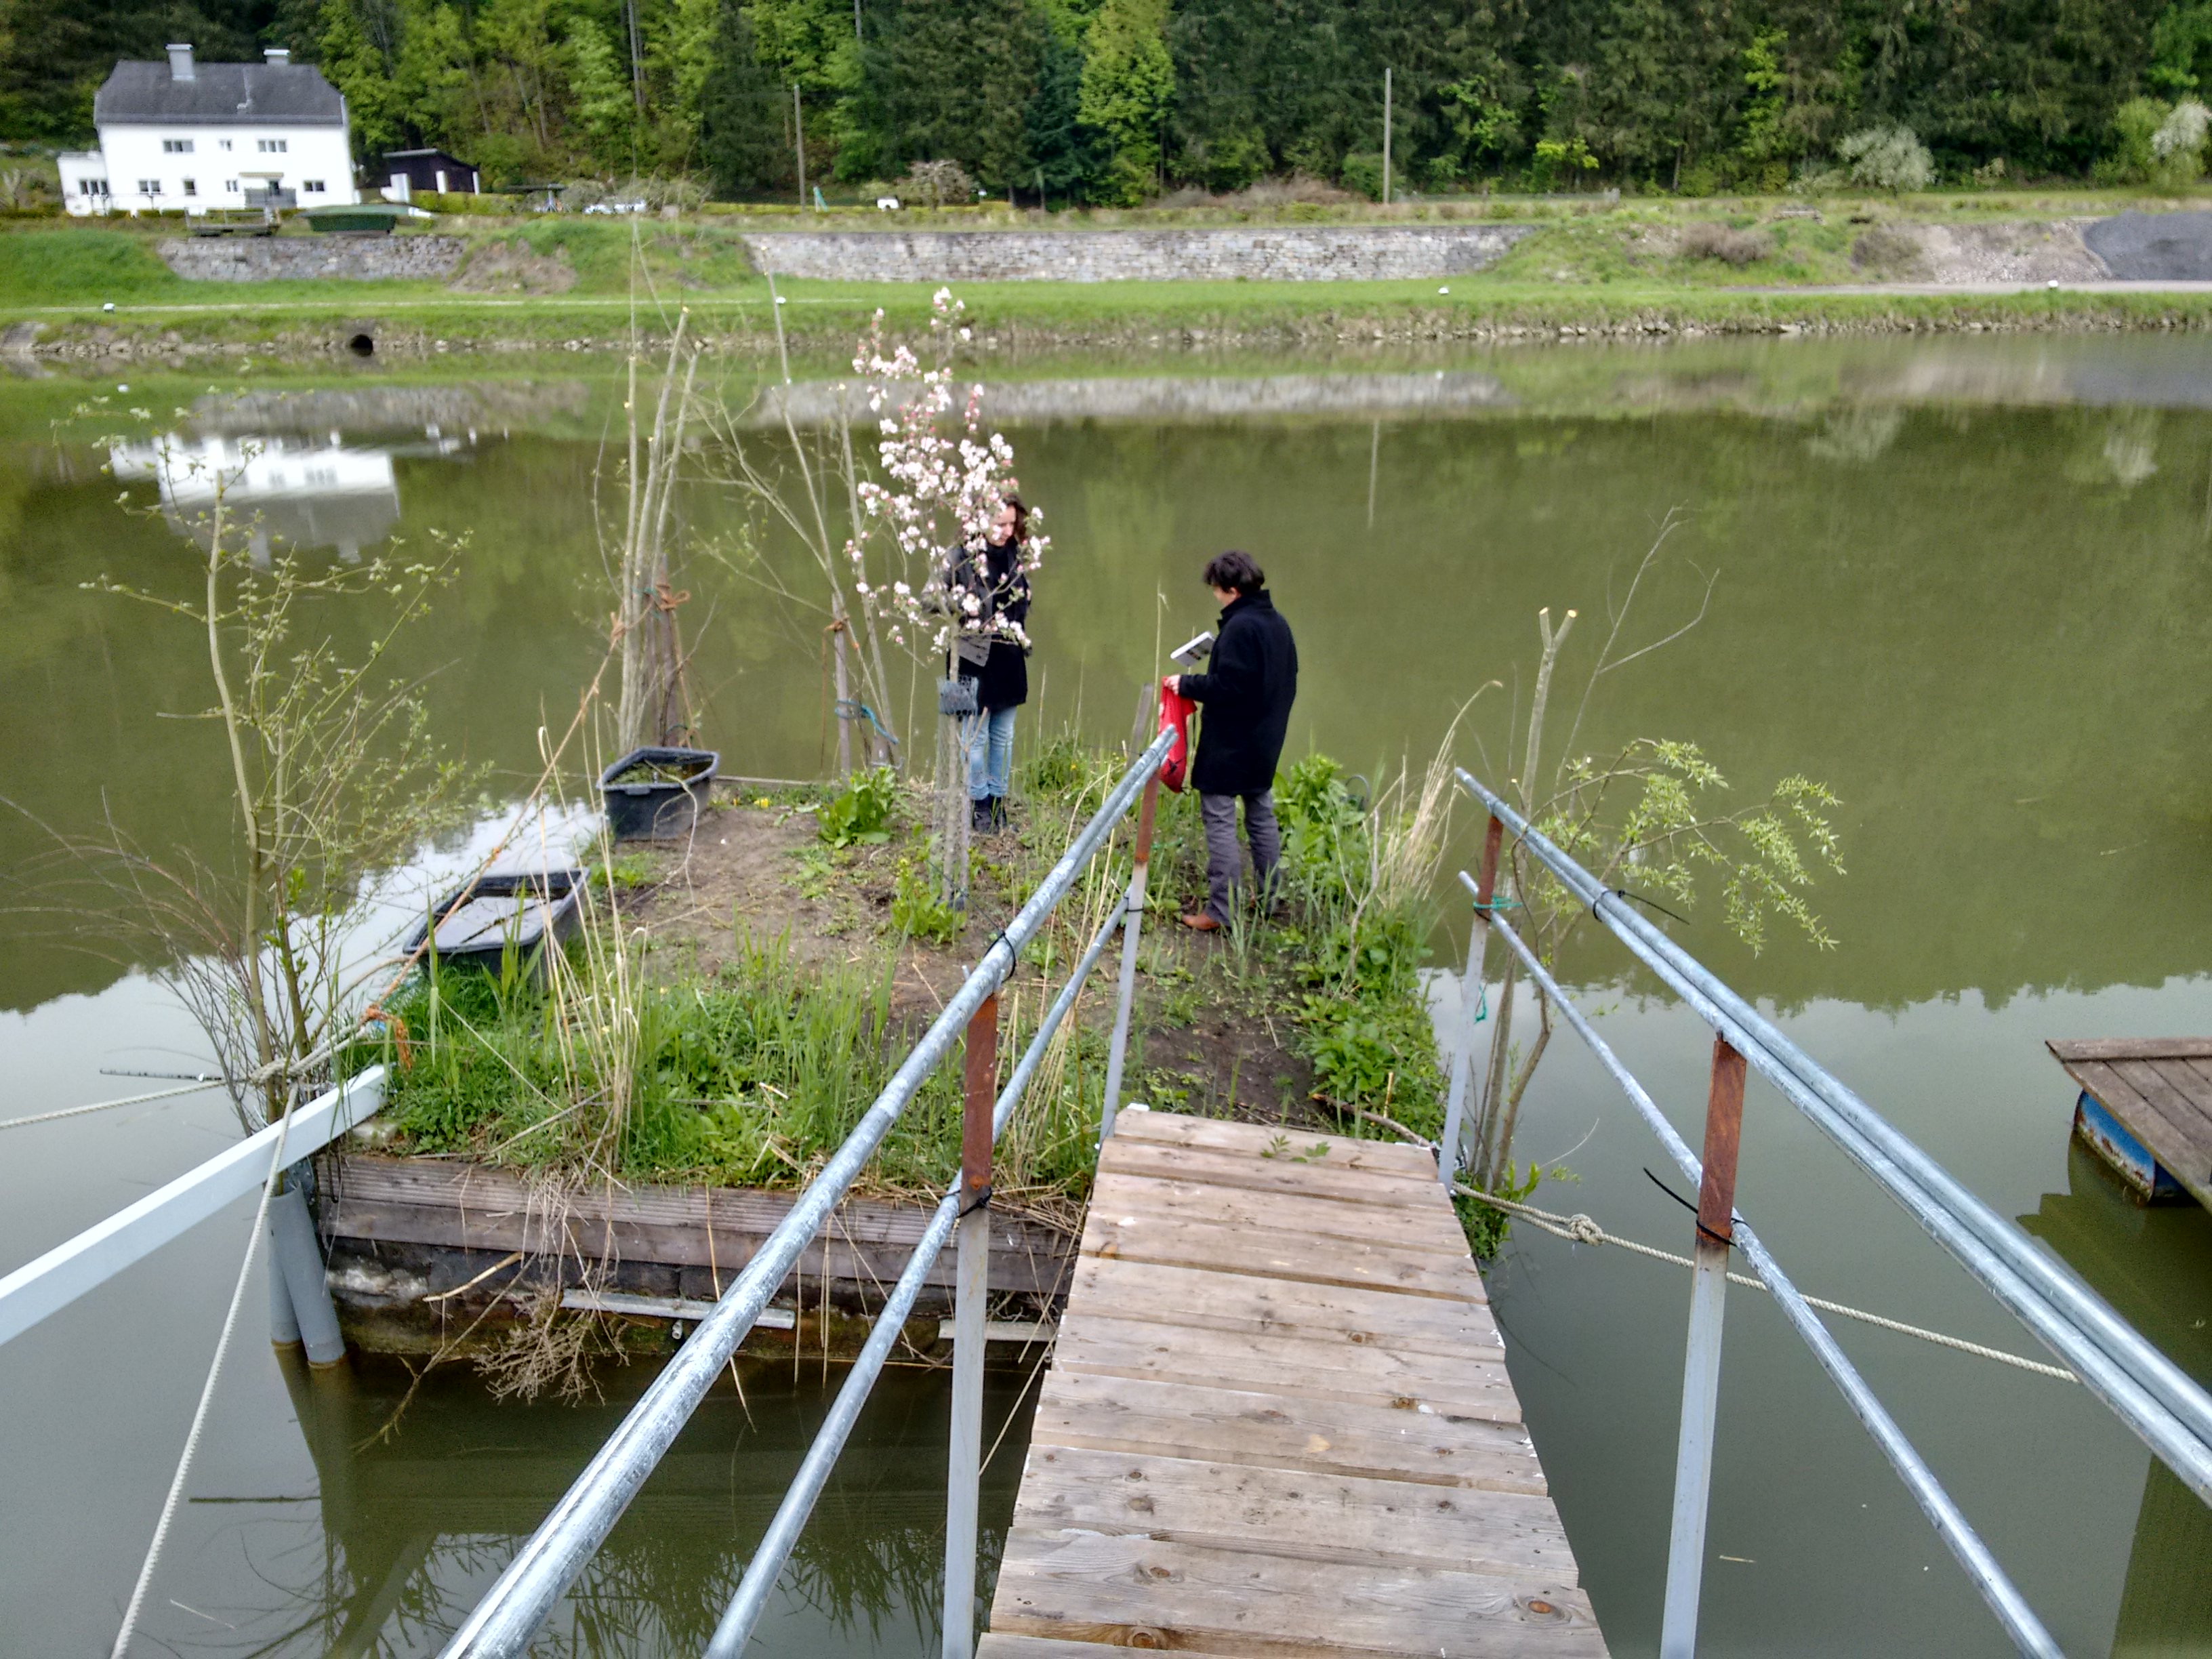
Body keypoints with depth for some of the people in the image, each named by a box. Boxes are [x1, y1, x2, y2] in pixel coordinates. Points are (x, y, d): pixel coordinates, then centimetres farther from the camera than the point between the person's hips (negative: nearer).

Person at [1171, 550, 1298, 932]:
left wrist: (1187, 684, -10)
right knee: (1262, 817, 18)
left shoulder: (1240, 627, -20)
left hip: (1229, 745, -9)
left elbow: (1226, 686, -24)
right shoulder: (1278, 624, 9)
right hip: (1265, 743, 9)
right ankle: (1266, 896, 28)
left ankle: (1219, 911, -5)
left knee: (1220, 820, -6)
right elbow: (1286, 684, 15)